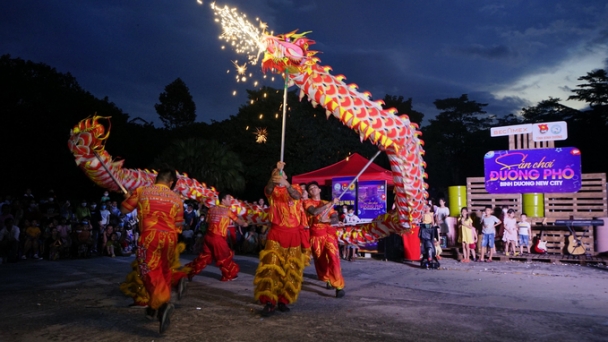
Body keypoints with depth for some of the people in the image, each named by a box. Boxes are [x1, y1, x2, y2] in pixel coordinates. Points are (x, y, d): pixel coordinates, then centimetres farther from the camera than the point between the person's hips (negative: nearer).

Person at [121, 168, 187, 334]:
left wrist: (127, 197, 35)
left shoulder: (141, 191, 7)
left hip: (150, 235, -2)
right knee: (164, 270, 21)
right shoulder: (176, 198, 13)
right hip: (170, 237, 2)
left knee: (151, 272, -3)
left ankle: (163, 303, -23)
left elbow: (124, 210, 16)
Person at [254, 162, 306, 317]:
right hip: (276, 233, -2)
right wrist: (275, 172, -41)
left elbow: (296, 196, -19)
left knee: (291, 270, 5)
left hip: (293, 234, 2)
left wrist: (286, 184, -41)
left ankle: (283, 300, 17)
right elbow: (268, 189, -22)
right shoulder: (273, 190, 5)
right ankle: (269, 302, -11)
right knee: (271, 267, -12)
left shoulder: (295, 189, 8)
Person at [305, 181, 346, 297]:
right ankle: (329, 280, 29)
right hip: (316, 235, -1)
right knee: (321, 261, 5)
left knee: (333, 258, -14)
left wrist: (327, 220, -14)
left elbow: (336, 219, 8)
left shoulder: (328, 203, 17)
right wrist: (331, 203, -12)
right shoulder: (307, 202, 5)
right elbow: (314, 212, -16)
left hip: (329, 233, 1)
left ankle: (339, 286, -11)